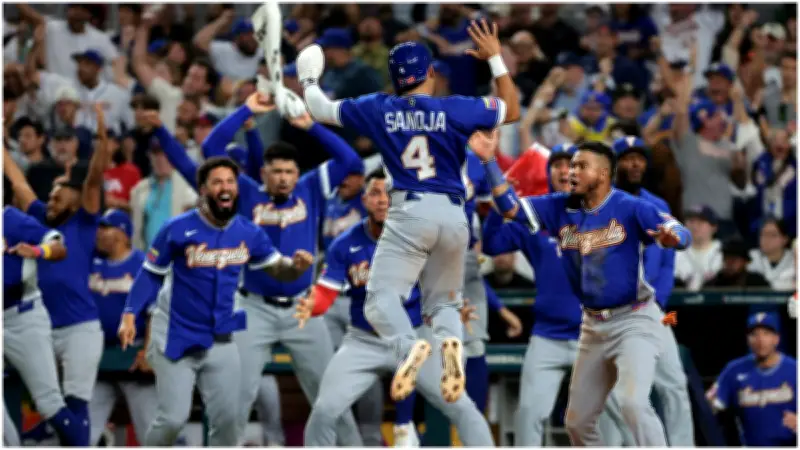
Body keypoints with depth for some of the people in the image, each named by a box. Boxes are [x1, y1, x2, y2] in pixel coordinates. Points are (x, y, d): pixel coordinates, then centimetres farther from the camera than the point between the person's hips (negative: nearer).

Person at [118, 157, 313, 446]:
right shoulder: (179, 230, -13)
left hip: (221, 342, 4)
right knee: (173, 418, -8)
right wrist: (130, 315, -13)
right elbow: (151, 273, -4)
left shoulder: (249, 234, -2)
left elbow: (276, 268, 3)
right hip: (176, 337, -4)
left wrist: (296, 265, -21)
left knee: (227, 417, 5)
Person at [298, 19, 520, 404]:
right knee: (443, 302, 16)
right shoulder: (456, 109, 2)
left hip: (409, 213, -2)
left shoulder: (378, 110, 4)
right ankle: (451, 340, -21)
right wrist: (496, 60, 23)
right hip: (454, 216, 2)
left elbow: (321, 111, 18)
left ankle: (407, 344, -40)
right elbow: (512, 111, 17)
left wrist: (308, 81, 38)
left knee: (381, 296, -7)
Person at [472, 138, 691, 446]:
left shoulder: (630, 209, -14)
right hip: (594, 327, 7)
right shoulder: (560, 208, 3)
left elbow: (682, 234, -21)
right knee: (577, 420, 12)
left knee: (634, 405, -27)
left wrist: (671, 236, -45)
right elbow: (510, 207, 0)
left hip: (634, 322, -7)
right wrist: (489, 161, -11)